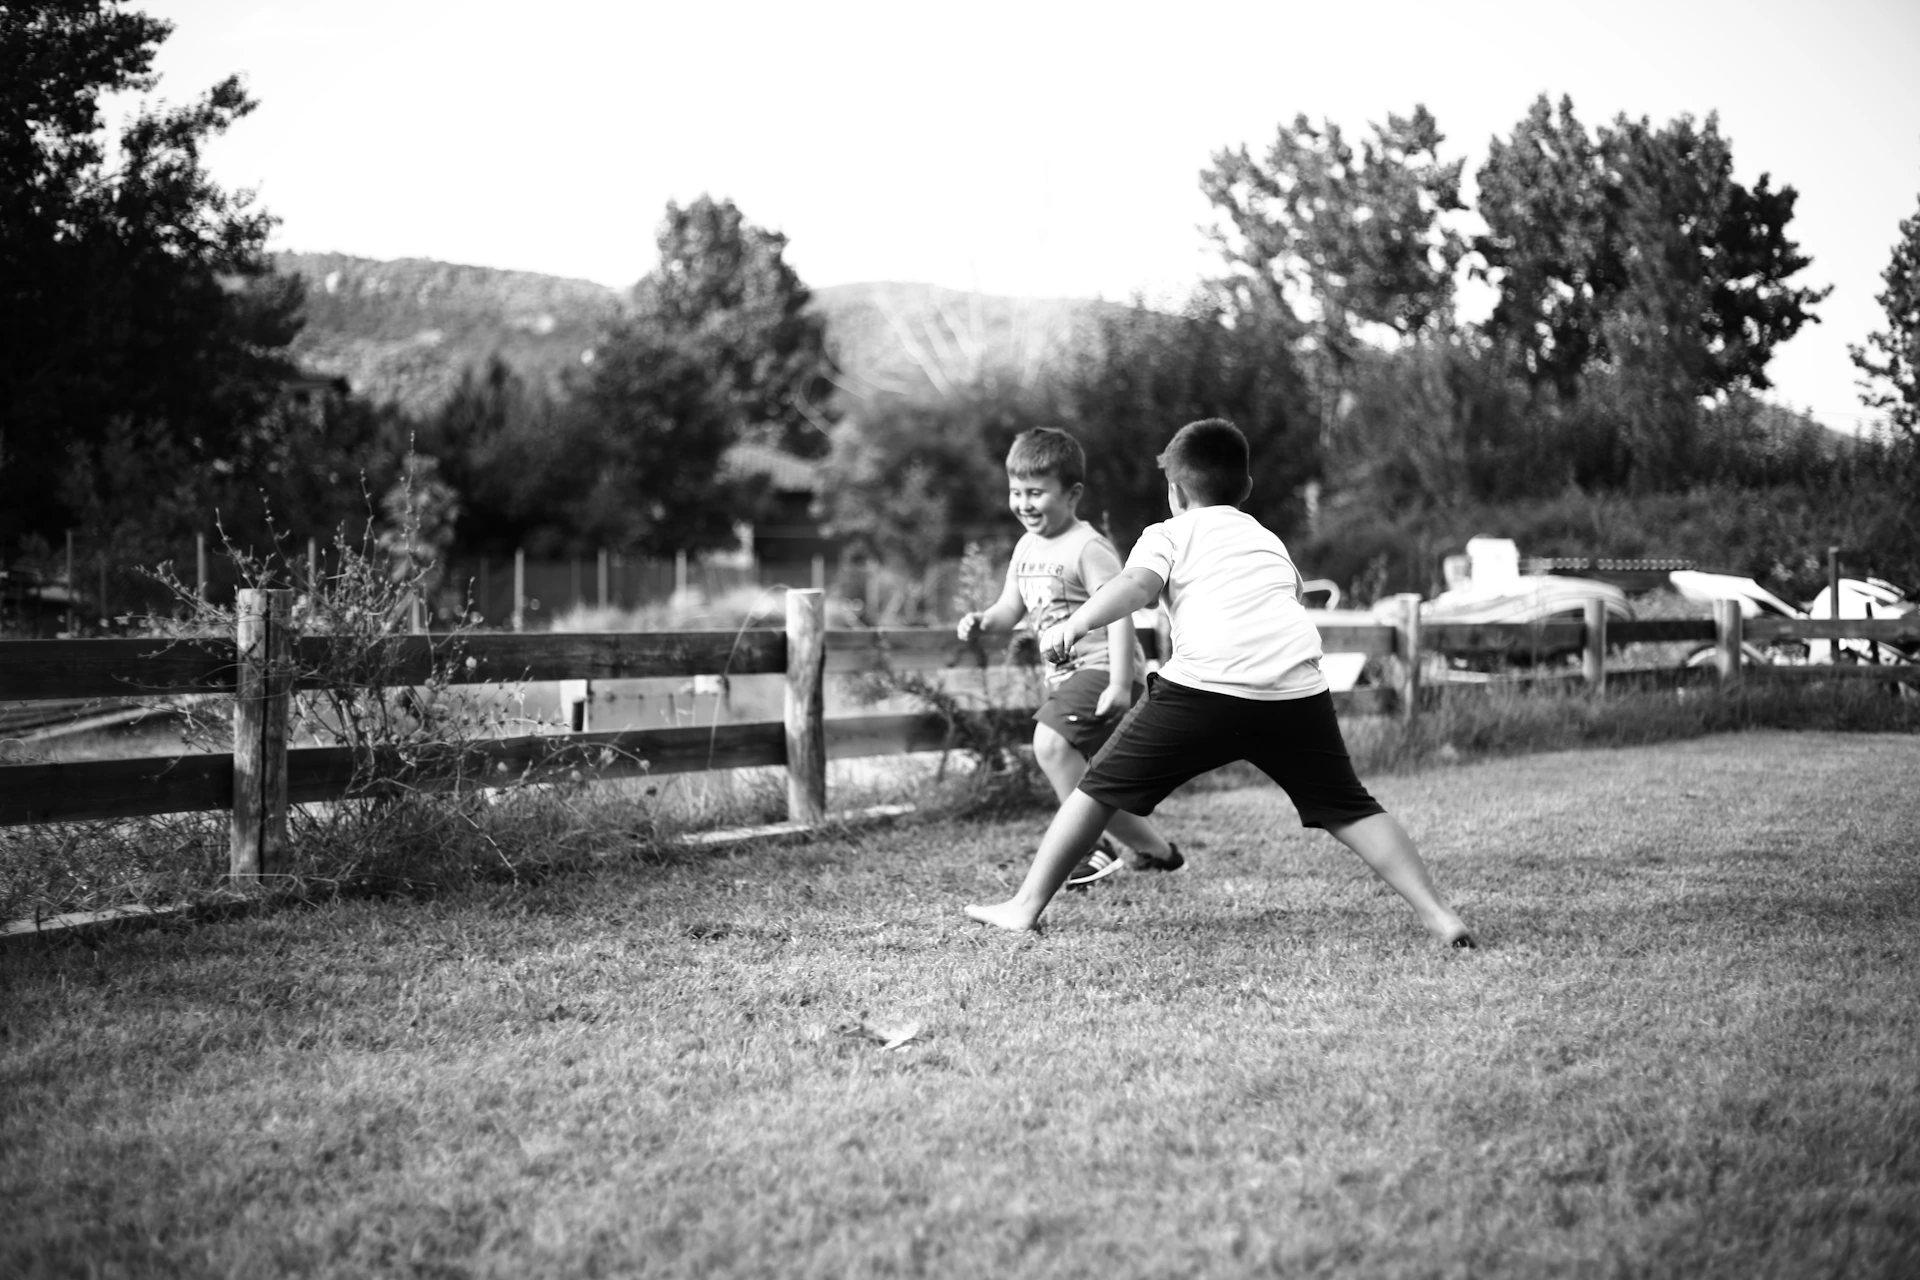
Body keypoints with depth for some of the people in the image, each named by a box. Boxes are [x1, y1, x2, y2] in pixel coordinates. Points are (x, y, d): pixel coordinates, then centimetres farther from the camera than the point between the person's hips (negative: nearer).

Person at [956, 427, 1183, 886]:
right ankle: (1153, 850, 32)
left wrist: (1120, 683, -29)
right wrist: (982, 621, -9)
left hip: (1102, 668, -10)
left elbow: (1119, 611, -22)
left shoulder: (1088, 547, -16)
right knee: (1091, 782, 16)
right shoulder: (1027, 547, 10)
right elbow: (1011, 608, 15)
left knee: (1050, 741, -29)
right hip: (1064, 674, 10)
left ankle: (1091, 847, -19)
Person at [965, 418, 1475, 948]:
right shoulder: (1269, 540, 32)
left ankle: (1026, 905, 10)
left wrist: (1074, 625, -8)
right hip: (1297, 689, 4)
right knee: (1349, 808, 15)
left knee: (1102, 787, 8)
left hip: (1206, 684, -4)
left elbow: (1136, 584, -2)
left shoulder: (1169, 533, 17)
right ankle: (1437, 914, 6)